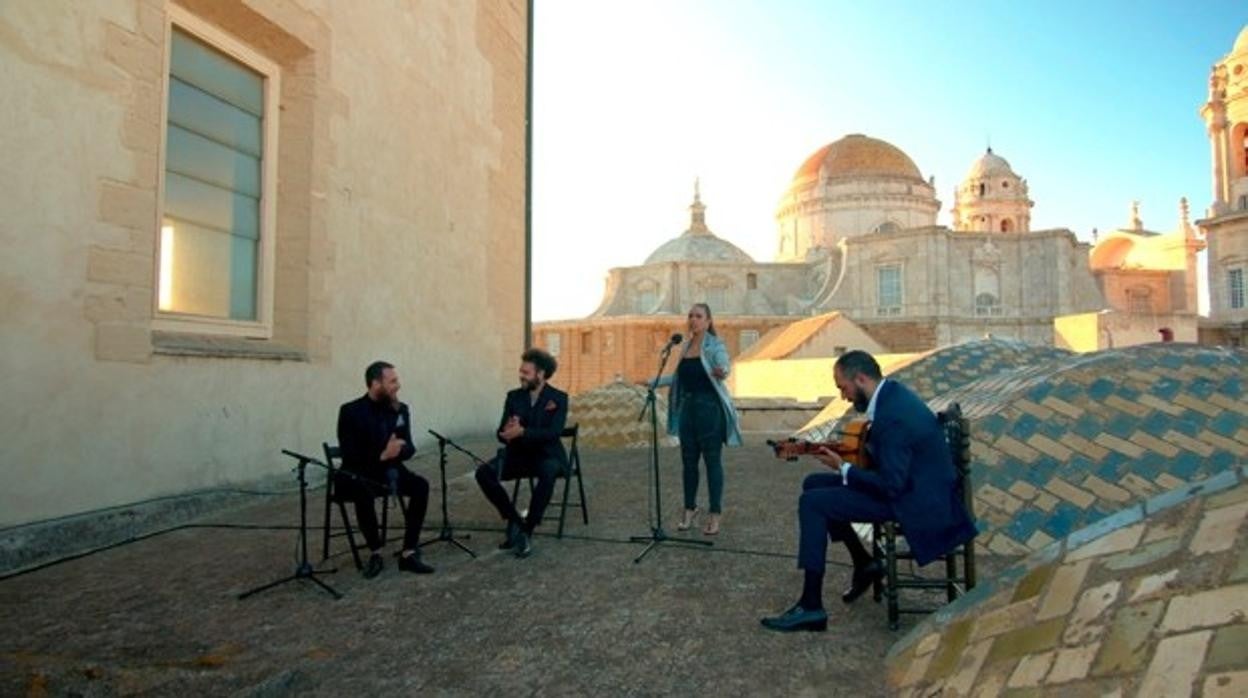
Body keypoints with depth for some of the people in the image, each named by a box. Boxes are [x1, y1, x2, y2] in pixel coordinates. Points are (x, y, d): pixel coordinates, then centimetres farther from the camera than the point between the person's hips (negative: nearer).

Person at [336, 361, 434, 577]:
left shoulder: (401, 409, 1)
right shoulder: (350, 411, -13)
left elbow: (409, 449, -1)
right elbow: (350, 457, -19)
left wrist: (395, 452, -24)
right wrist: (382, 456, -32)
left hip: (388, 470, 4)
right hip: (358, 475, -4)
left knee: (421, 485, -22)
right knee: (364, 492, -36)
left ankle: (408, 553, -17)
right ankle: (376, 553, -17)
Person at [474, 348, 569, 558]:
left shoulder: (559, 398, -5)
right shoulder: (513, 396, 6)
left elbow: (553, 432, -19)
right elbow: (501, 434, 1)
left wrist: (522, 432, -32)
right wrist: (508, 433, -25)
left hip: (547, 454, -4)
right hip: (518, 454, 4)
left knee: (548, 472, -39)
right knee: (483, 472, -22)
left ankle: (527, 530, -23)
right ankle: (515, 521, -6)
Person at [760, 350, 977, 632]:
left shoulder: (893, 417, -28)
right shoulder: (890, 392, 3)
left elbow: (891, 485, -27)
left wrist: (843, 469, -15)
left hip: (915, 501, -10)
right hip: (905, 480, 10)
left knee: (812, 503, -17)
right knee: (814, 484, 10)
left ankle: (811, 607, -12)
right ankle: (864, 565, 19)